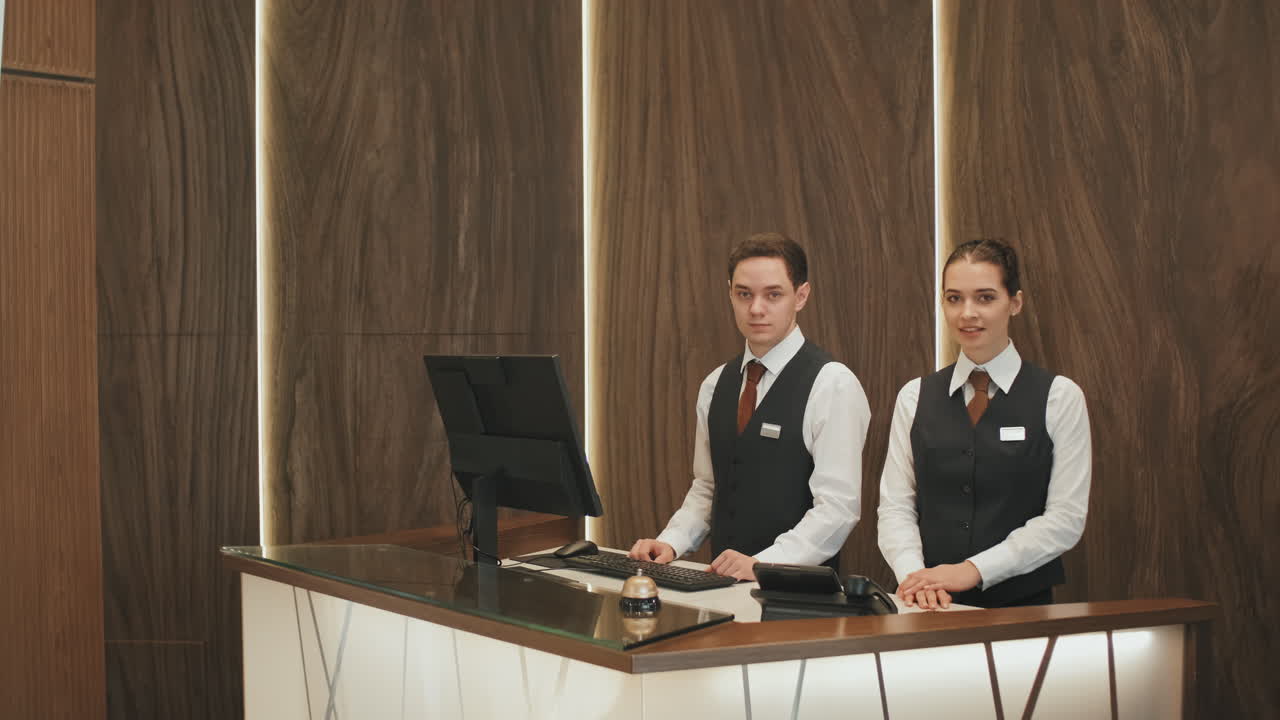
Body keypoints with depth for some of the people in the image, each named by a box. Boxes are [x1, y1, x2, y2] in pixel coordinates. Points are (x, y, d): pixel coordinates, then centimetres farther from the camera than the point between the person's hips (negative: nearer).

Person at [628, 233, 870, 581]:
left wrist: (762, 565, -21)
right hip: (723, 582, 5)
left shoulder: (832, 384, -6)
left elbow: (837, 508, -12)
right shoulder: (715, 385, 15)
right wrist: (671, 542, 4)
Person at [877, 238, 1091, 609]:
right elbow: (895, 505, 6)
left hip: (1022, 604, -2)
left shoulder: (1059, 397, 2)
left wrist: (974, 570, -11)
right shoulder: (915, 397, 10)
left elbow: (1065, 517, -3)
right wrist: (914, 573, -13)